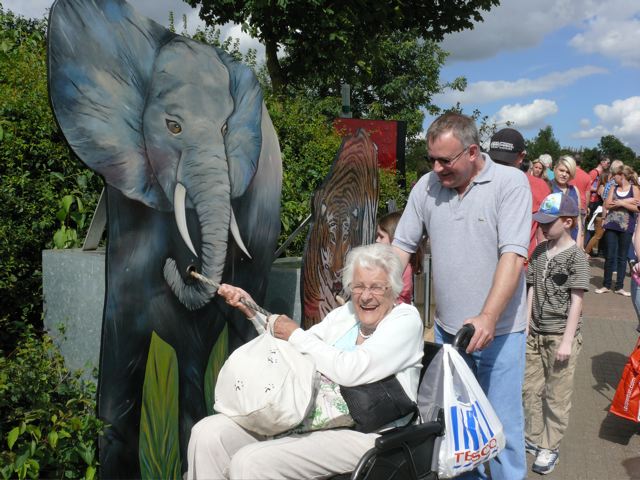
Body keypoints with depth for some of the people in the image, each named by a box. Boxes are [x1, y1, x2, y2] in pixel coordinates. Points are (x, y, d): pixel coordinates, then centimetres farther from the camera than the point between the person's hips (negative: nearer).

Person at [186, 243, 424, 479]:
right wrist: (252, 310, 9)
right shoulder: (345, 313, 14)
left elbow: (351, 371, -19)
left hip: (359, 434, -7)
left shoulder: (406, 318, -6)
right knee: (208, 432, -9)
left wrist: (296, 335, -7)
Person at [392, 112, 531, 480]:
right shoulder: (426, 186, 1)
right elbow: (402, 246, 6)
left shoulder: (511, 182, -11)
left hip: (498, 330, -4)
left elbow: (513, 255, -18)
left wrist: (488, 318, -26)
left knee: (502, 423, 5)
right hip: (447, 327, 4)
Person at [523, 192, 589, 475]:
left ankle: (550, 448, 18)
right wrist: (525, 327, 6)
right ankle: (533, 438, 29)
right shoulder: (539, 252, 6)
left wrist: (567, 341, -15)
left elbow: (576, 301, -12)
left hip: (560, 335, -5)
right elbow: (531, 291, 9)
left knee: (557, 395, 4)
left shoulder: (576, 256, -11)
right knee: (530, 389, 12)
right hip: (535, 333, 5)